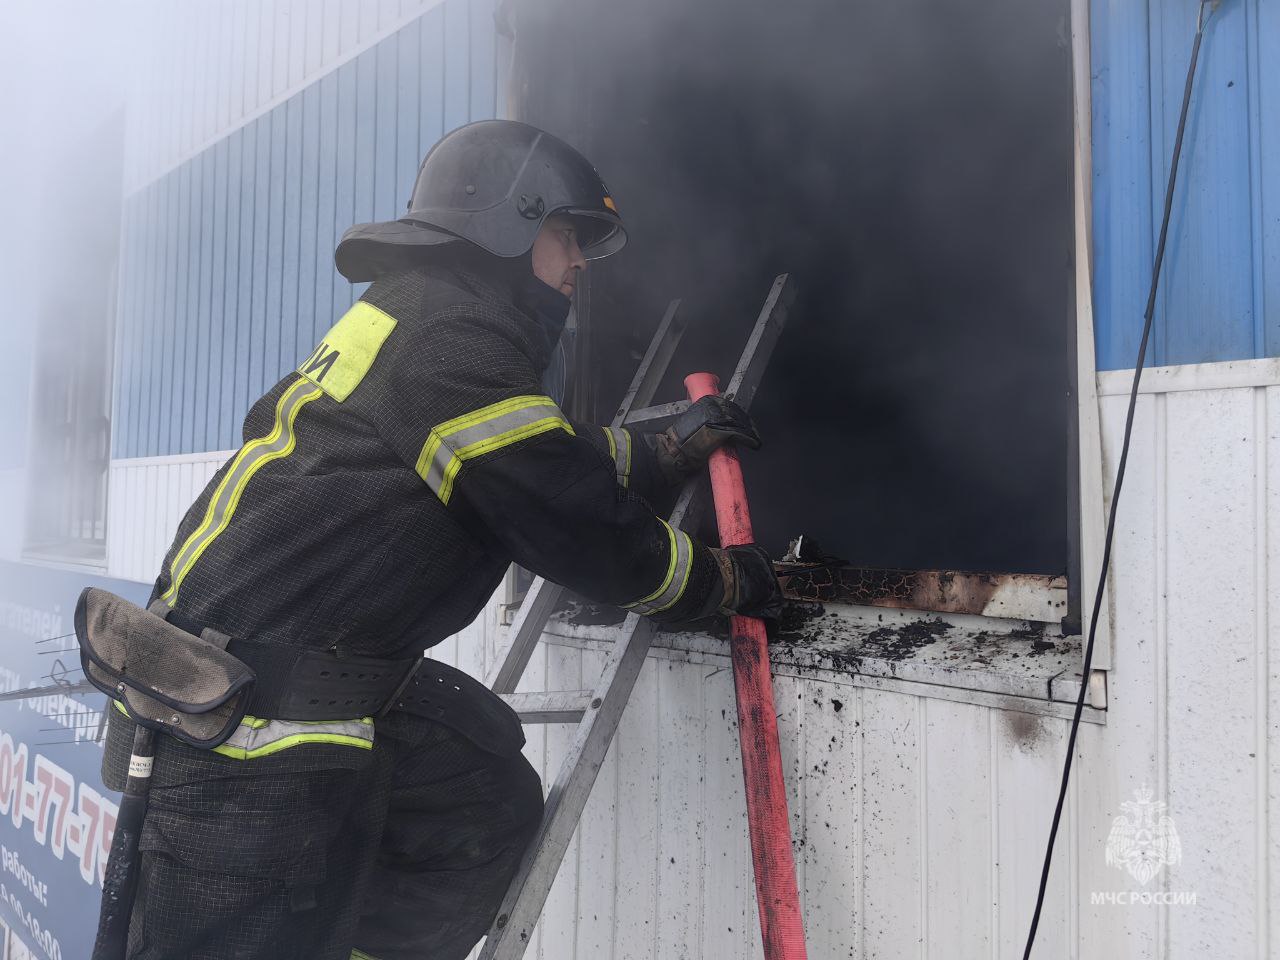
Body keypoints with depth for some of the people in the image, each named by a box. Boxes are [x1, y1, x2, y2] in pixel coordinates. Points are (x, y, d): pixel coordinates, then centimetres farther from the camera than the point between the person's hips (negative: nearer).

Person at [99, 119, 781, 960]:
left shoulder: (422, 319, 17)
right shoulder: (450, 331, -15)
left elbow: (549, 464, 28)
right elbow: (576, 527, -14)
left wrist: (673, 451, 28)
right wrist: (720, 580, 1)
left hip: (330, 677, 10)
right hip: (250, 707, -10)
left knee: (491, 805, 11)